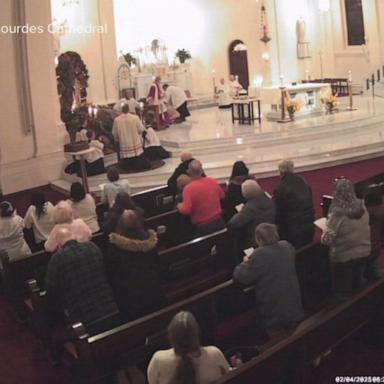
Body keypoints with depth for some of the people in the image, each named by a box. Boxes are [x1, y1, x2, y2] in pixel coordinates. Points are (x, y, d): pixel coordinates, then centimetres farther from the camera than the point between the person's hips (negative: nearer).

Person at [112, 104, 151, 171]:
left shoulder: (116, 120, -6)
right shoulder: (135, 118, -10)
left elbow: (114, 133, 2)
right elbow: (141, 129, -2)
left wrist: (117, 140, 21)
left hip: (124, 145, 1)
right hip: (136, 144, -1)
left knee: (126, 165, 9)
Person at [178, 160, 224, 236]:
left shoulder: (189, 188, -20)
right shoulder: (213, 181, -4)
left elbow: (186, 210, -24)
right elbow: (222, 196, 13)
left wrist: (179, 206, -3)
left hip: (202, 226, -5)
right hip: (218, 222, 5)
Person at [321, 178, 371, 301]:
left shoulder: (337, 213, -26)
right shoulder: (362, 206, -9)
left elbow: (327, 239, -25)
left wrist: (326, 229, -4)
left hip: (344, 257, -6)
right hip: (363, 253, 6)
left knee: (343, 293, 15)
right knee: (357, 285, 27)